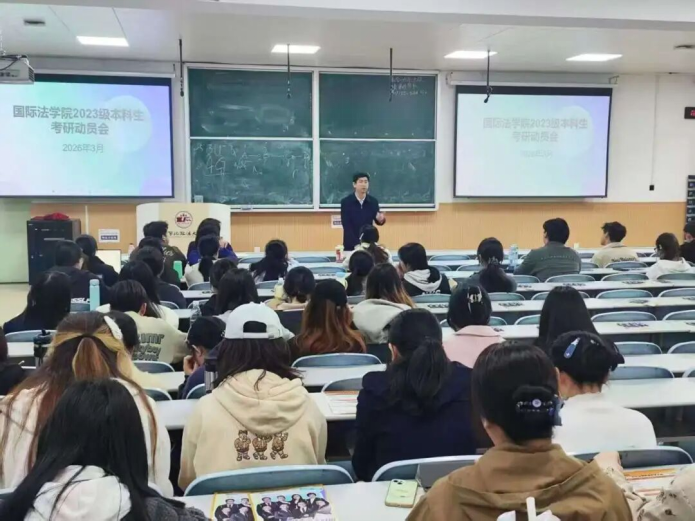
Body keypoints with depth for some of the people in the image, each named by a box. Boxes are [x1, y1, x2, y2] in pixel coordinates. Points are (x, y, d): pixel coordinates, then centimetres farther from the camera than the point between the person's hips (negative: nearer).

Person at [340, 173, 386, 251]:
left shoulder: (373, 201, -3)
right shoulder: (346, 202, -8)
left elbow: (377, 221, 5)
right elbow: (346, 226, -11)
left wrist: (381, 219, -21)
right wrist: (356, 244, -21)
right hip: (351, 244, -2)